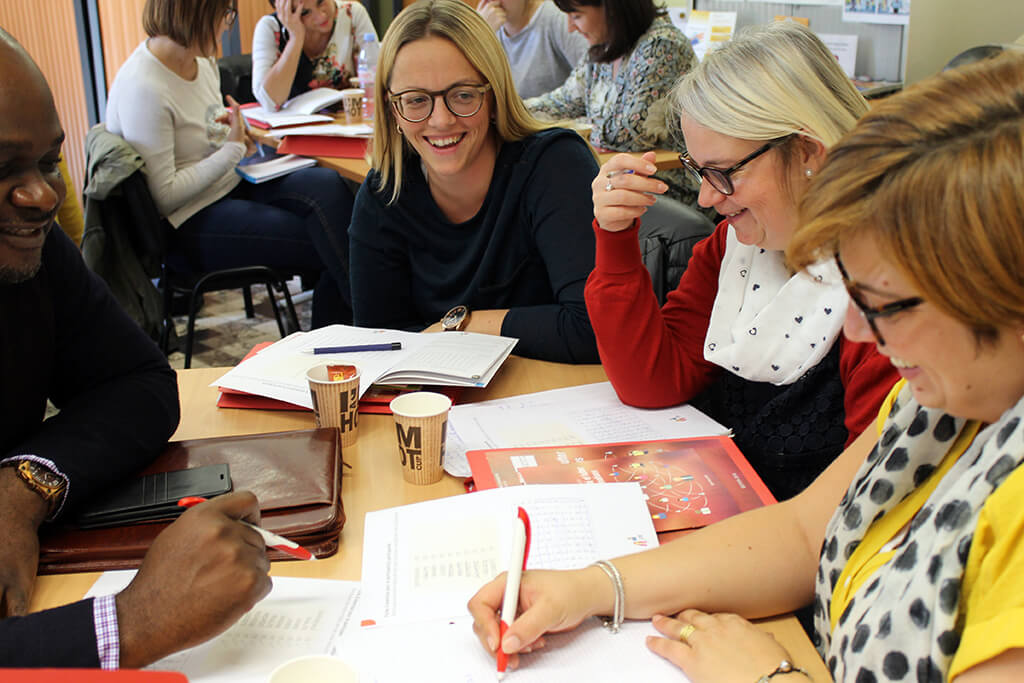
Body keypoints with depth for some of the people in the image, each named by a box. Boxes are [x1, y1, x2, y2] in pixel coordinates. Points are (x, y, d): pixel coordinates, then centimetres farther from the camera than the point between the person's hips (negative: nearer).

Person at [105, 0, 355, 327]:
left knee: (327, 185, -19)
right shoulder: (143, 89, -21)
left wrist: (238, 133, 3)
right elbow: (163, 197, -21)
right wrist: (232, 148, -16)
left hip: (229, 185, 8)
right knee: (325, 244, -20)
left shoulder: (202, 61, 6)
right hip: (188, 224, -8)